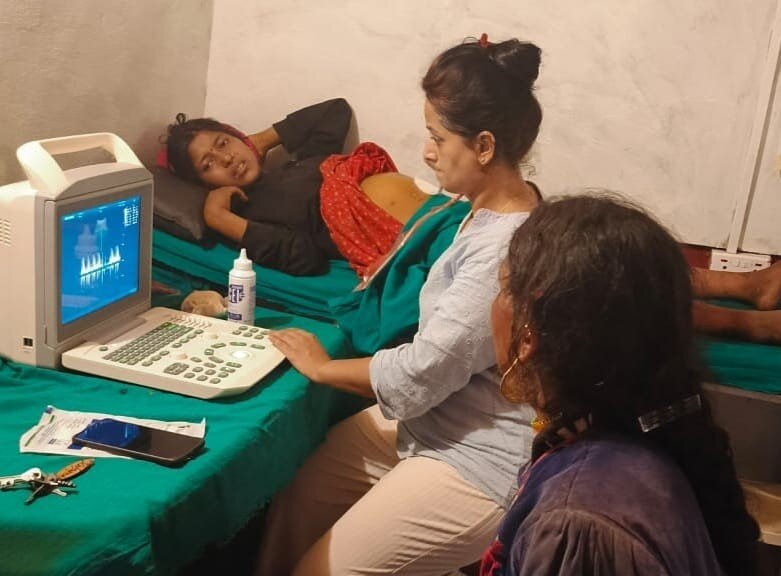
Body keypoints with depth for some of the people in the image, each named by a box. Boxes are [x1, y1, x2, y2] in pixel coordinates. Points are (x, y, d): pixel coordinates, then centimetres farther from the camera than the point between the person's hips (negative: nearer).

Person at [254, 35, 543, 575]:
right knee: (294, 498, 14)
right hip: (432, 420, 9)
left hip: (477, 466, -9)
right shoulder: (495, 209, 1)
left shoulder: (505, 251, -30)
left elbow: (419, 375, -25)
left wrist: (322, 367, -10)